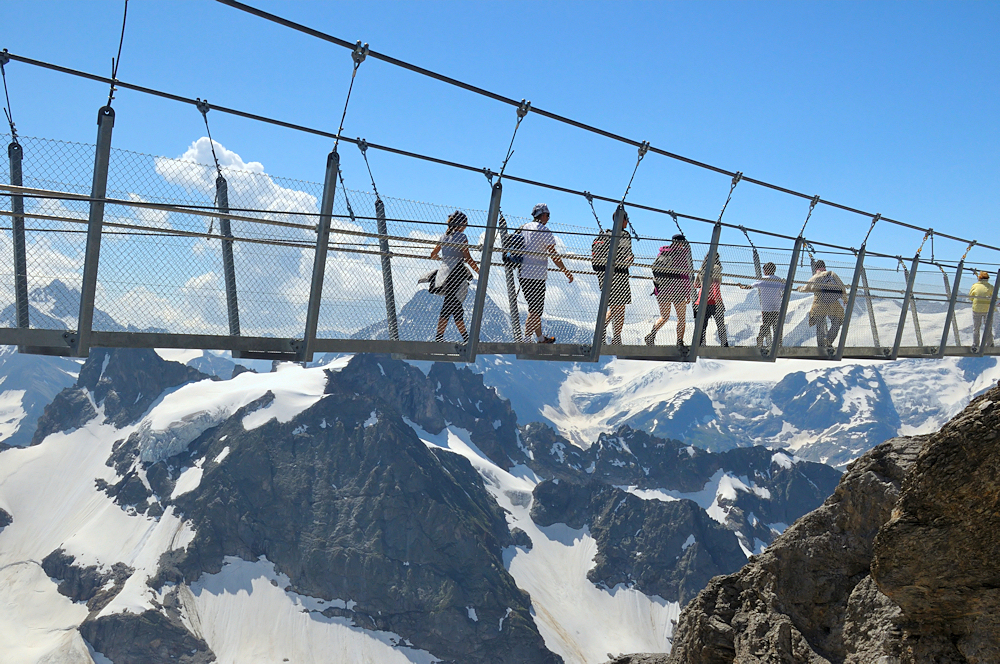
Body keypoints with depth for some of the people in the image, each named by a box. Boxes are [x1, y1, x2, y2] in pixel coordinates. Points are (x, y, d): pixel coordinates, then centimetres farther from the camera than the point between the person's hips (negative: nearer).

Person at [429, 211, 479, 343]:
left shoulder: (443, 237, 13)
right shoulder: (461, 236, -6)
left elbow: (433, 255, 20)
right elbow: (468, 259, -11)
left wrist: (437, 257, 43)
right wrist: (480, 272, -3)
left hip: (444, 271, 7)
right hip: (457, 272, -7)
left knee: (456, 306, 11)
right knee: (450, 304, -7)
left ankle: (466, 337, 13)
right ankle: (439, 336, -9)